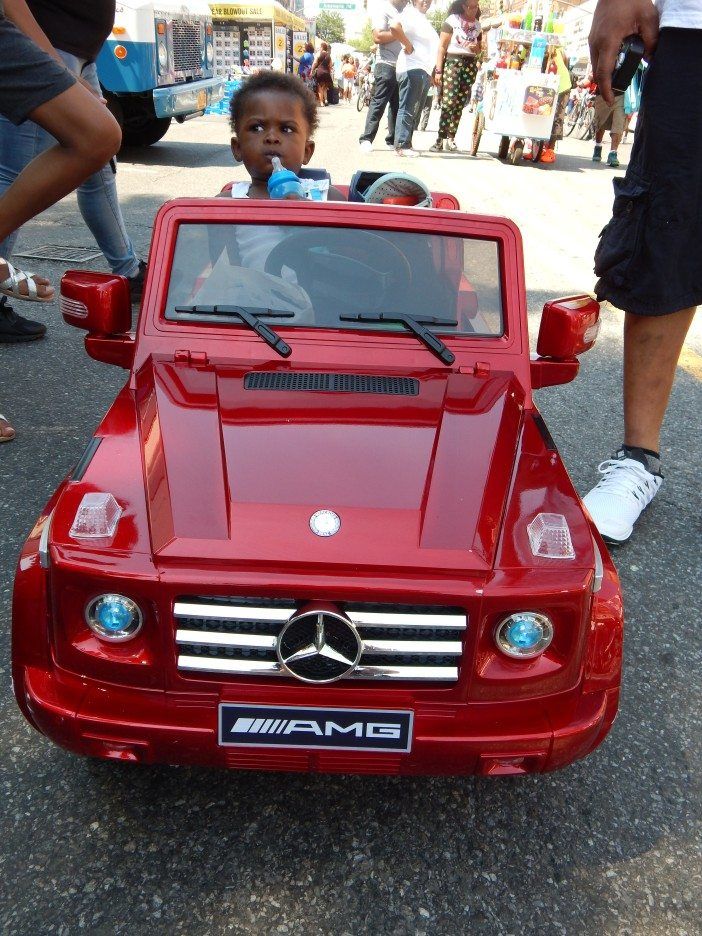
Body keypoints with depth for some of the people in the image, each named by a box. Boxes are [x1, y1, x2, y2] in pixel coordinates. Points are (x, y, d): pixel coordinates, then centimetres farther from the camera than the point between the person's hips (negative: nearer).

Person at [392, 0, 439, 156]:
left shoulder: (423, 19, 23)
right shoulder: (411, 14, -6)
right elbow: (395, 27, -27)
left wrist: (434, 72, 21)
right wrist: (408, 45, -17)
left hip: (424, 71, 10)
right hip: (412, 69, -10)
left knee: (415, 110, 11)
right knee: (408, 109, -10)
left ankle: (406, 143, 15)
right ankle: (402, 146, -10)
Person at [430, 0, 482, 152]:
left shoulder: (477, 24, 16)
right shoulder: (452, 20, 0)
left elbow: (479, 48, 27)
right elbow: (442, 46, -3)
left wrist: (476, 48, 1)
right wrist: (438, 70, -11)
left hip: (470, 65, 5)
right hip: (452, 61, -5)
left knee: (460, 103, 0)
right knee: (448, 102, -15)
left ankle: (451, 137, 3)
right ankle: (440, 138, -13)